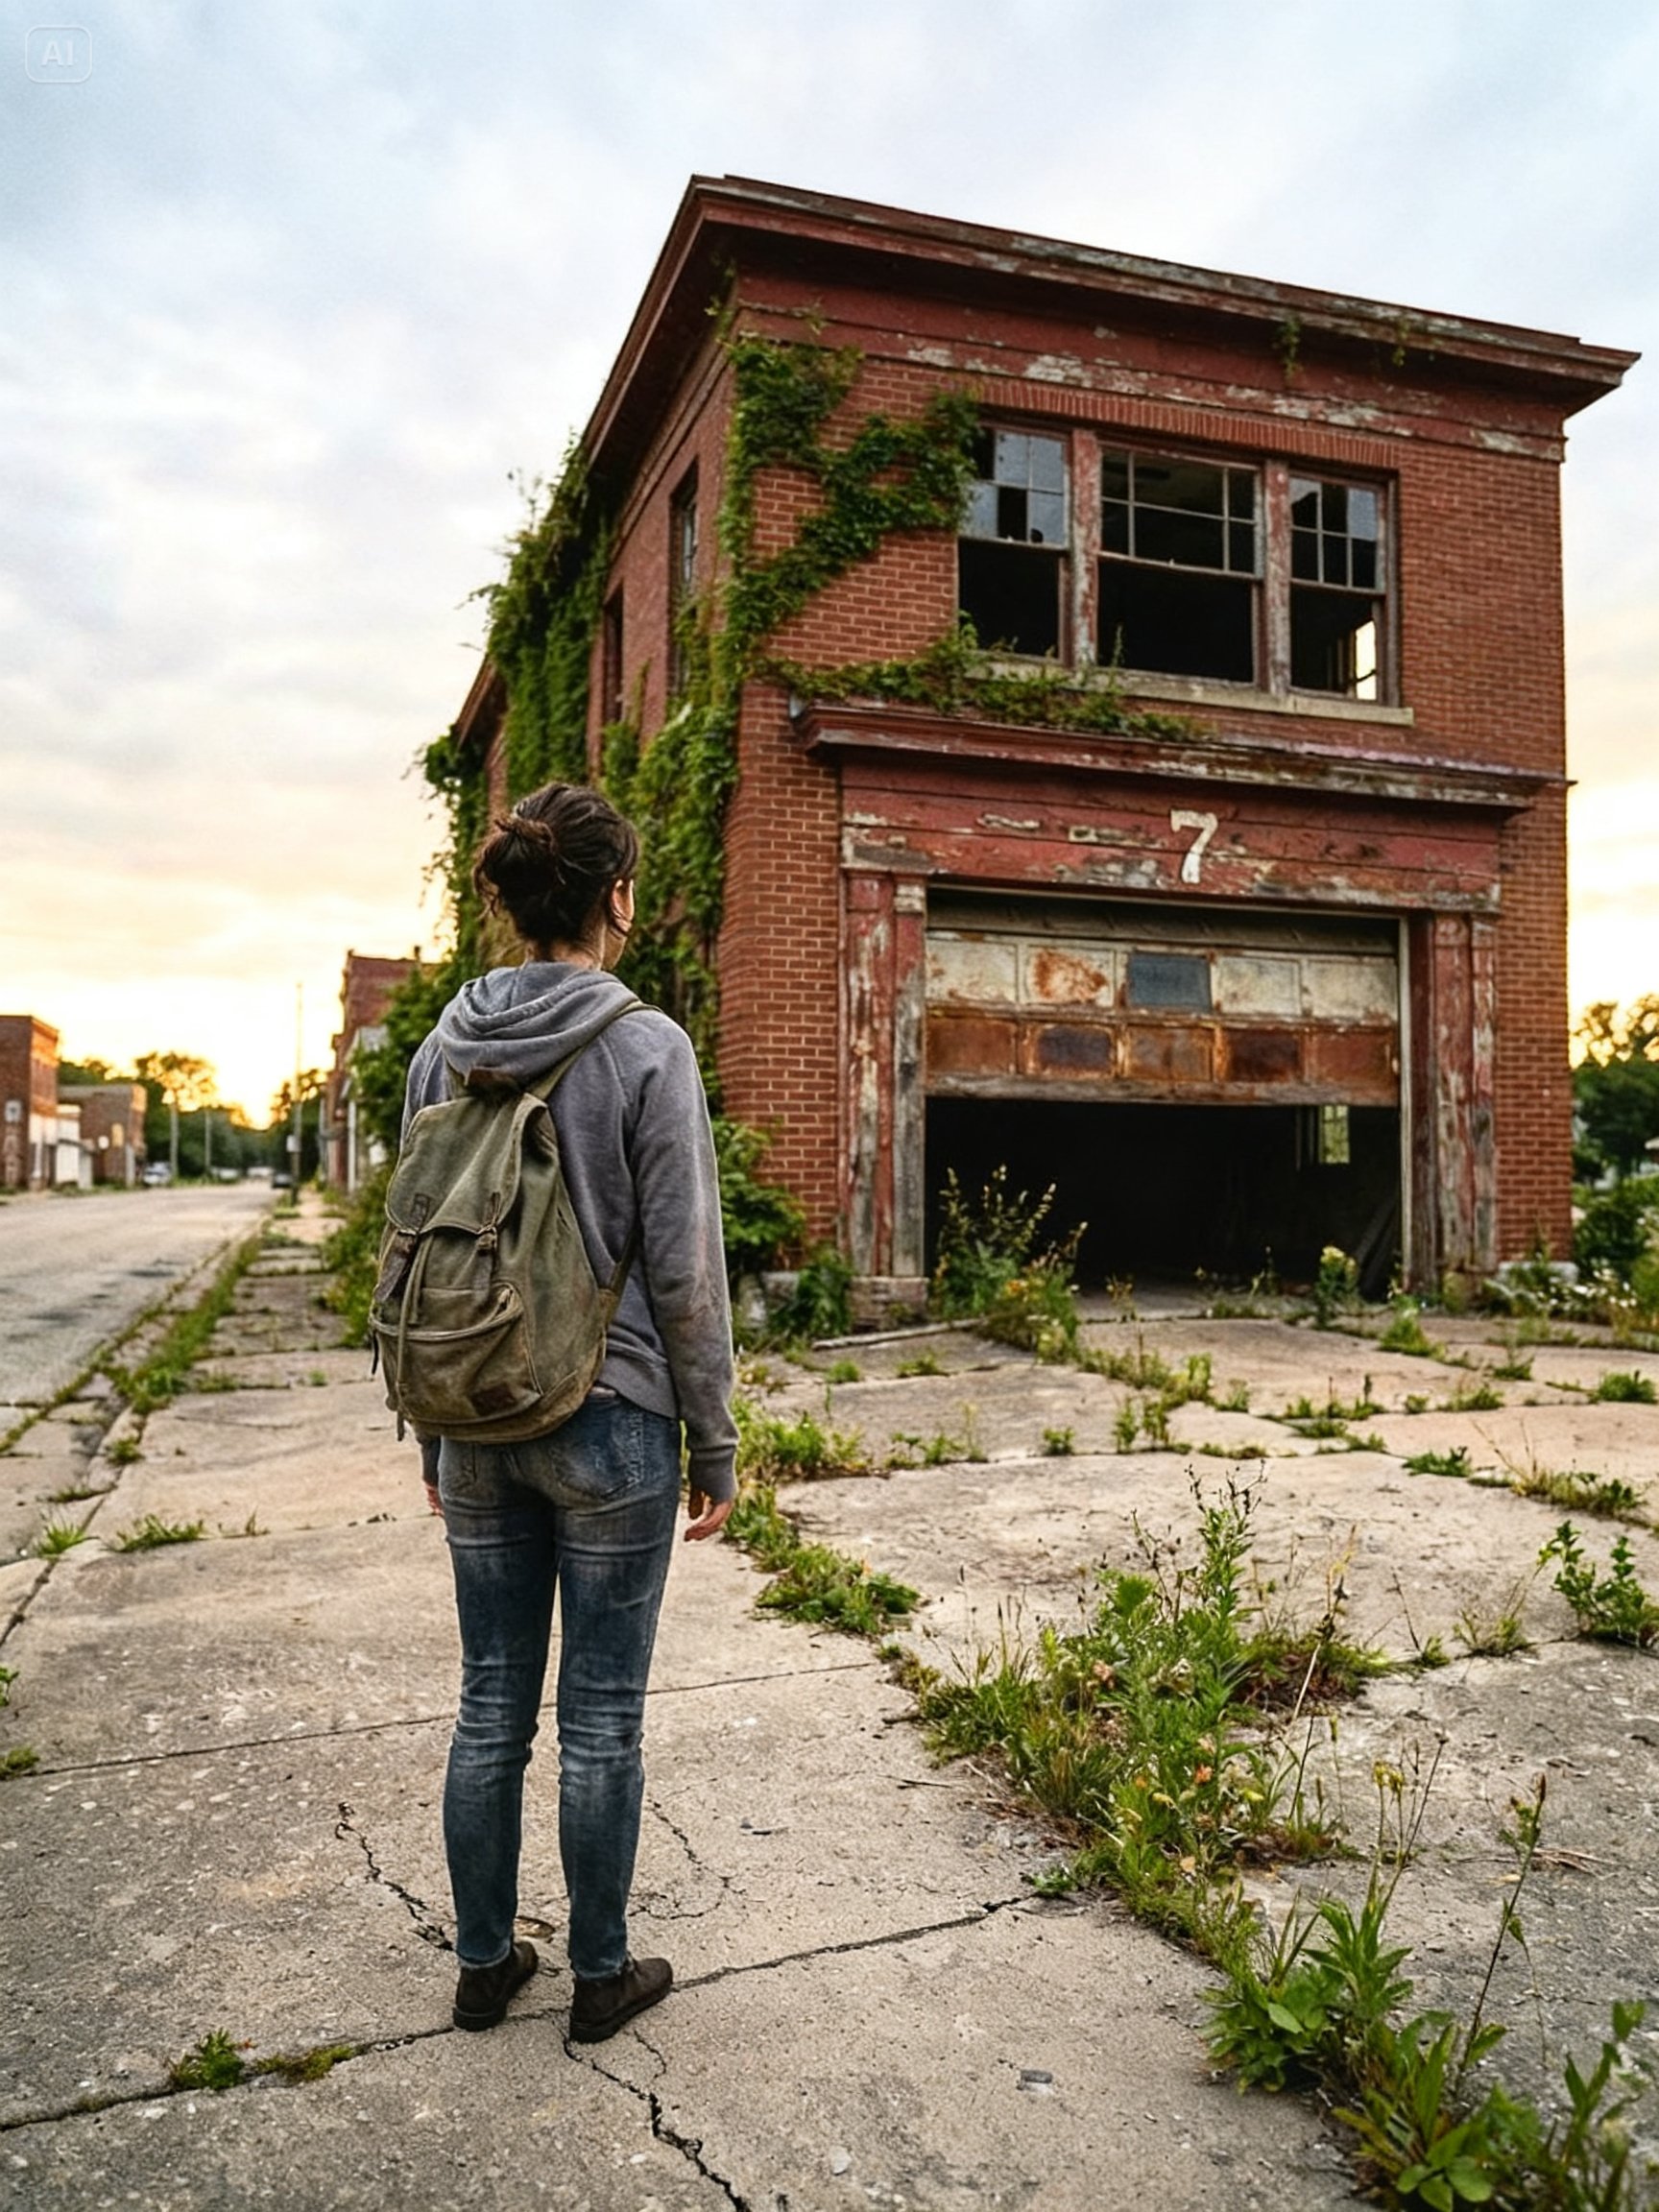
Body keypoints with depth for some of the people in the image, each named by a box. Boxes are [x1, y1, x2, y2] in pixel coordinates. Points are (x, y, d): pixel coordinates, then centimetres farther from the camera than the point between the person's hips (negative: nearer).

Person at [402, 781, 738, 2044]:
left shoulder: (445, 1047, 3)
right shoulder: (646, 1047, -13)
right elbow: (685, 1273, -13)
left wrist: (432, 1434, 18)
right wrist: (715, 1445, -2)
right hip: (608, 1425, -5)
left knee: (492, 1706, 17)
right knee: (603, 1715, 10)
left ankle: (485, 1964, 33)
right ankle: (601, 1975, 28)